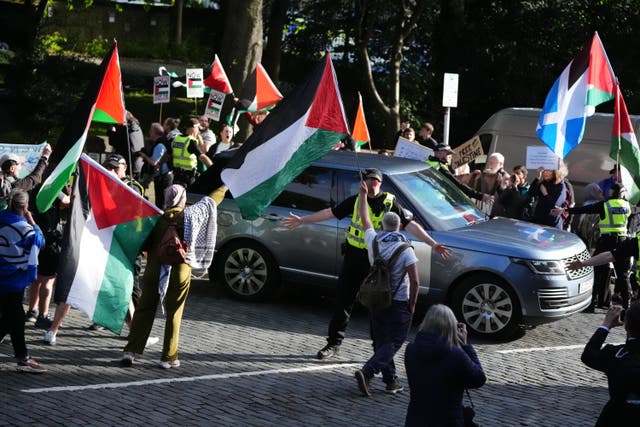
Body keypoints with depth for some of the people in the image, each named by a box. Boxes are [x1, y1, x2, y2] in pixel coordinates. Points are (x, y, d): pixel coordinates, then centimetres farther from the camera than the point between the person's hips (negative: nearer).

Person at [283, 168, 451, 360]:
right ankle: (334, 343, 13)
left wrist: (433, 244, -8)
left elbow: (410, 225, -3)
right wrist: (302, 220, 8)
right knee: (343, 300, 4)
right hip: (354, 255, 2)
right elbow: (330, 212, 8)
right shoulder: (356, 200, 4)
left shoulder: (389, 203, -2)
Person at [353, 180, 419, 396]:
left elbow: (365, 219, 18)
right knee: (394, 342, -1)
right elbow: (415, 281, -15)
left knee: (381, 342, 15)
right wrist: (412, 304, -2)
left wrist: (362, 195, 29)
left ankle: (391, 381, 16)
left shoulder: (373, 241, 0)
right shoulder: (406, 250, -12)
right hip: (399, 303, -5)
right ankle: (367, 371, -19)